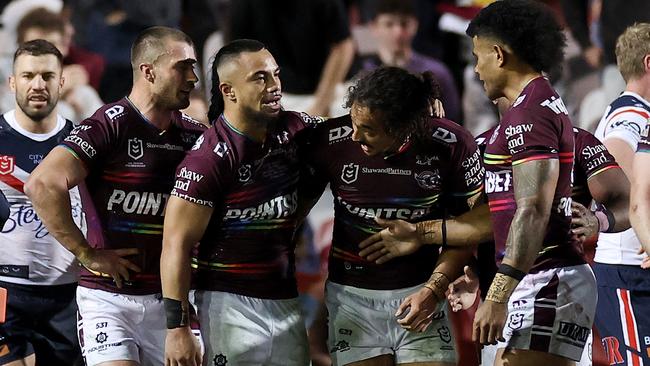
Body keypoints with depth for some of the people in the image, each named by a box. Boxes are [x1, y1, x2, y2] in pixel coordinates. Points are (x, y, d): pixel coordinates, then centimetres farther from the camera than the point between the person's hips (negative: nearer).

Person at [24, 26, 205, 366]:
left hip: (169, 298, 6)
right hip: (109, 297, -6)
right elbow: (43, 185, -24)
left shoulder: (192, 134, 6)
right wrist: (87, 254, -18)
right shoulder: (110, 125, -13)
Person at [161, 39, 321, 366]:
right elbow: (177, 245, -15)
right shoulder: (208, 158, -14)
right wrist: (177, 327, -19)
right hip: (230, 302, -6)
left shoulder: (293, 130, 4)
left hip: (285, 299, 6)